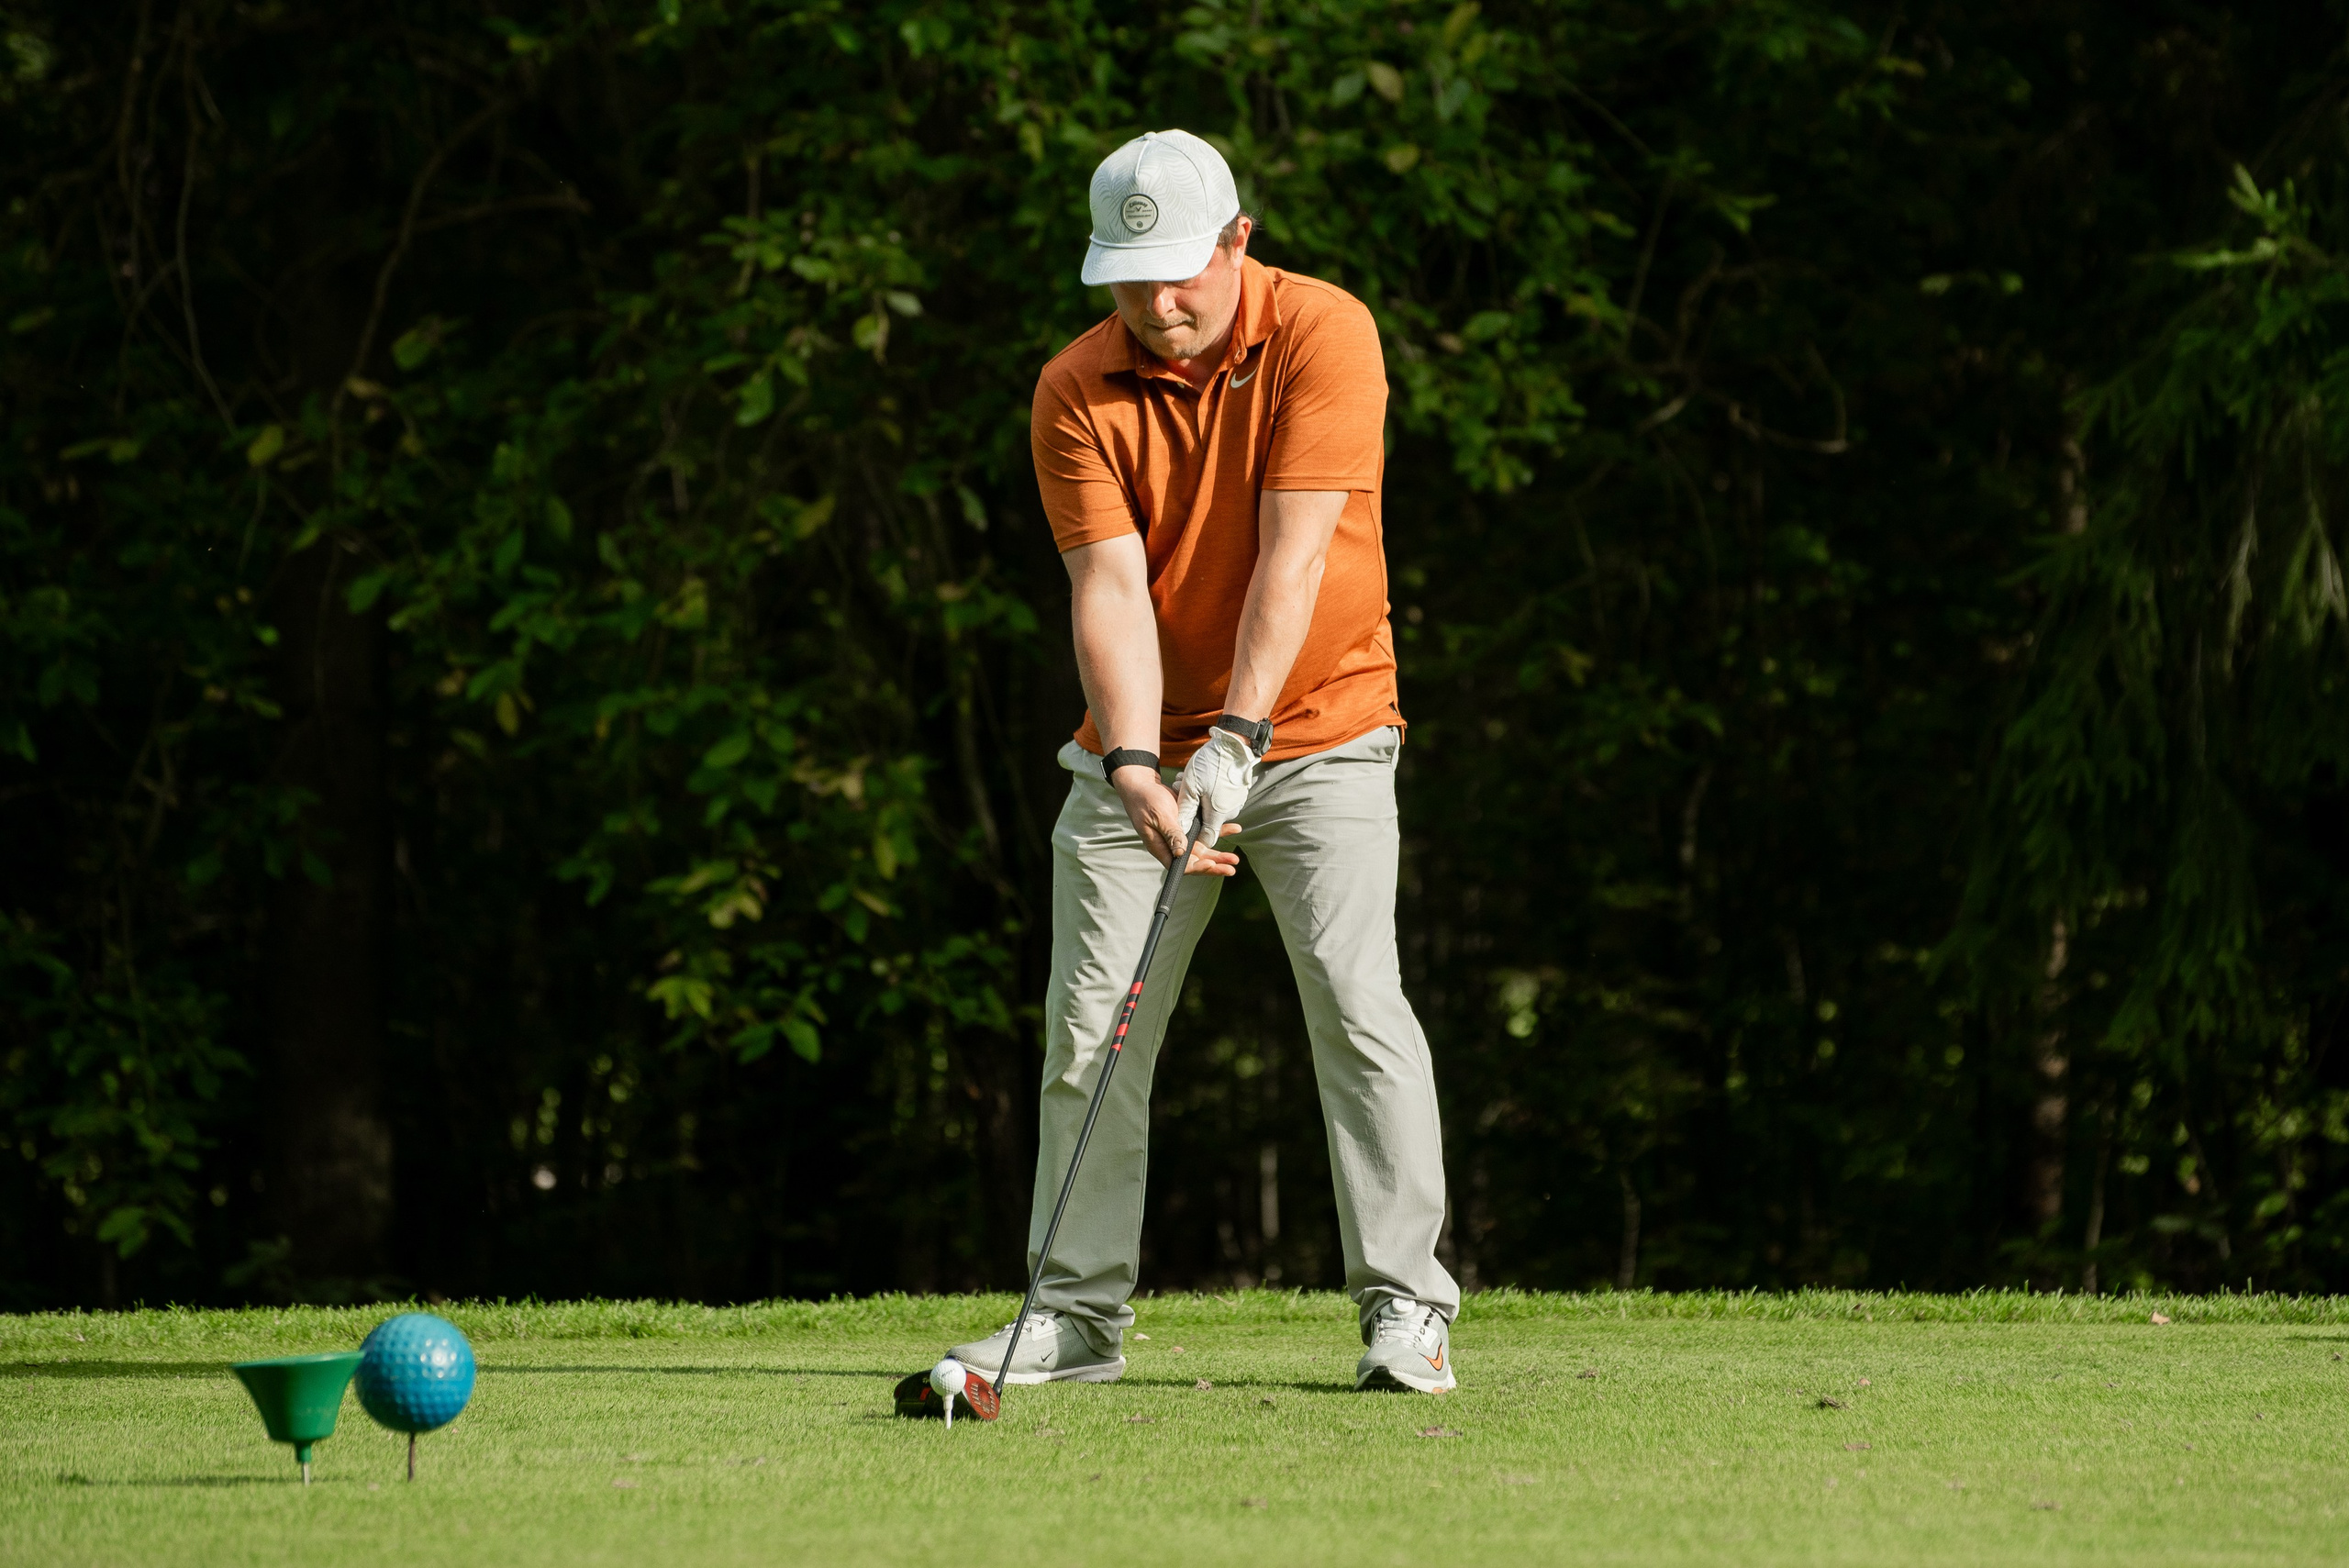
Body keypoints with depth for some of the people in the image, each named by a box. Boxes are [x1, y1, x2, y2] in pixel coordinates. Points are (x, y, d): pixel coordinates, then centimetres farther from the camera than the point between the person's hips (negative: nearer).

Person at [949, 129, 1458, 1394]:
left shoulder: (1324, 337, -13)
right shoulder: (1076, 392, -6)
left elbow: (1292, 555, -20)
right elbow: (1112, 586, -15)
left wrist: (1237, 741, -28)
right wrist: (1137, 765, -29)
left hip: (1315, 727, -3)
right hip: (1143, 748, 3)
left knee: (1355, 999, -15)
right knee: (1090, 1026, -1)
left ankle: (1405, 1308, -11)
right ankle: (1079, 1313, 8)